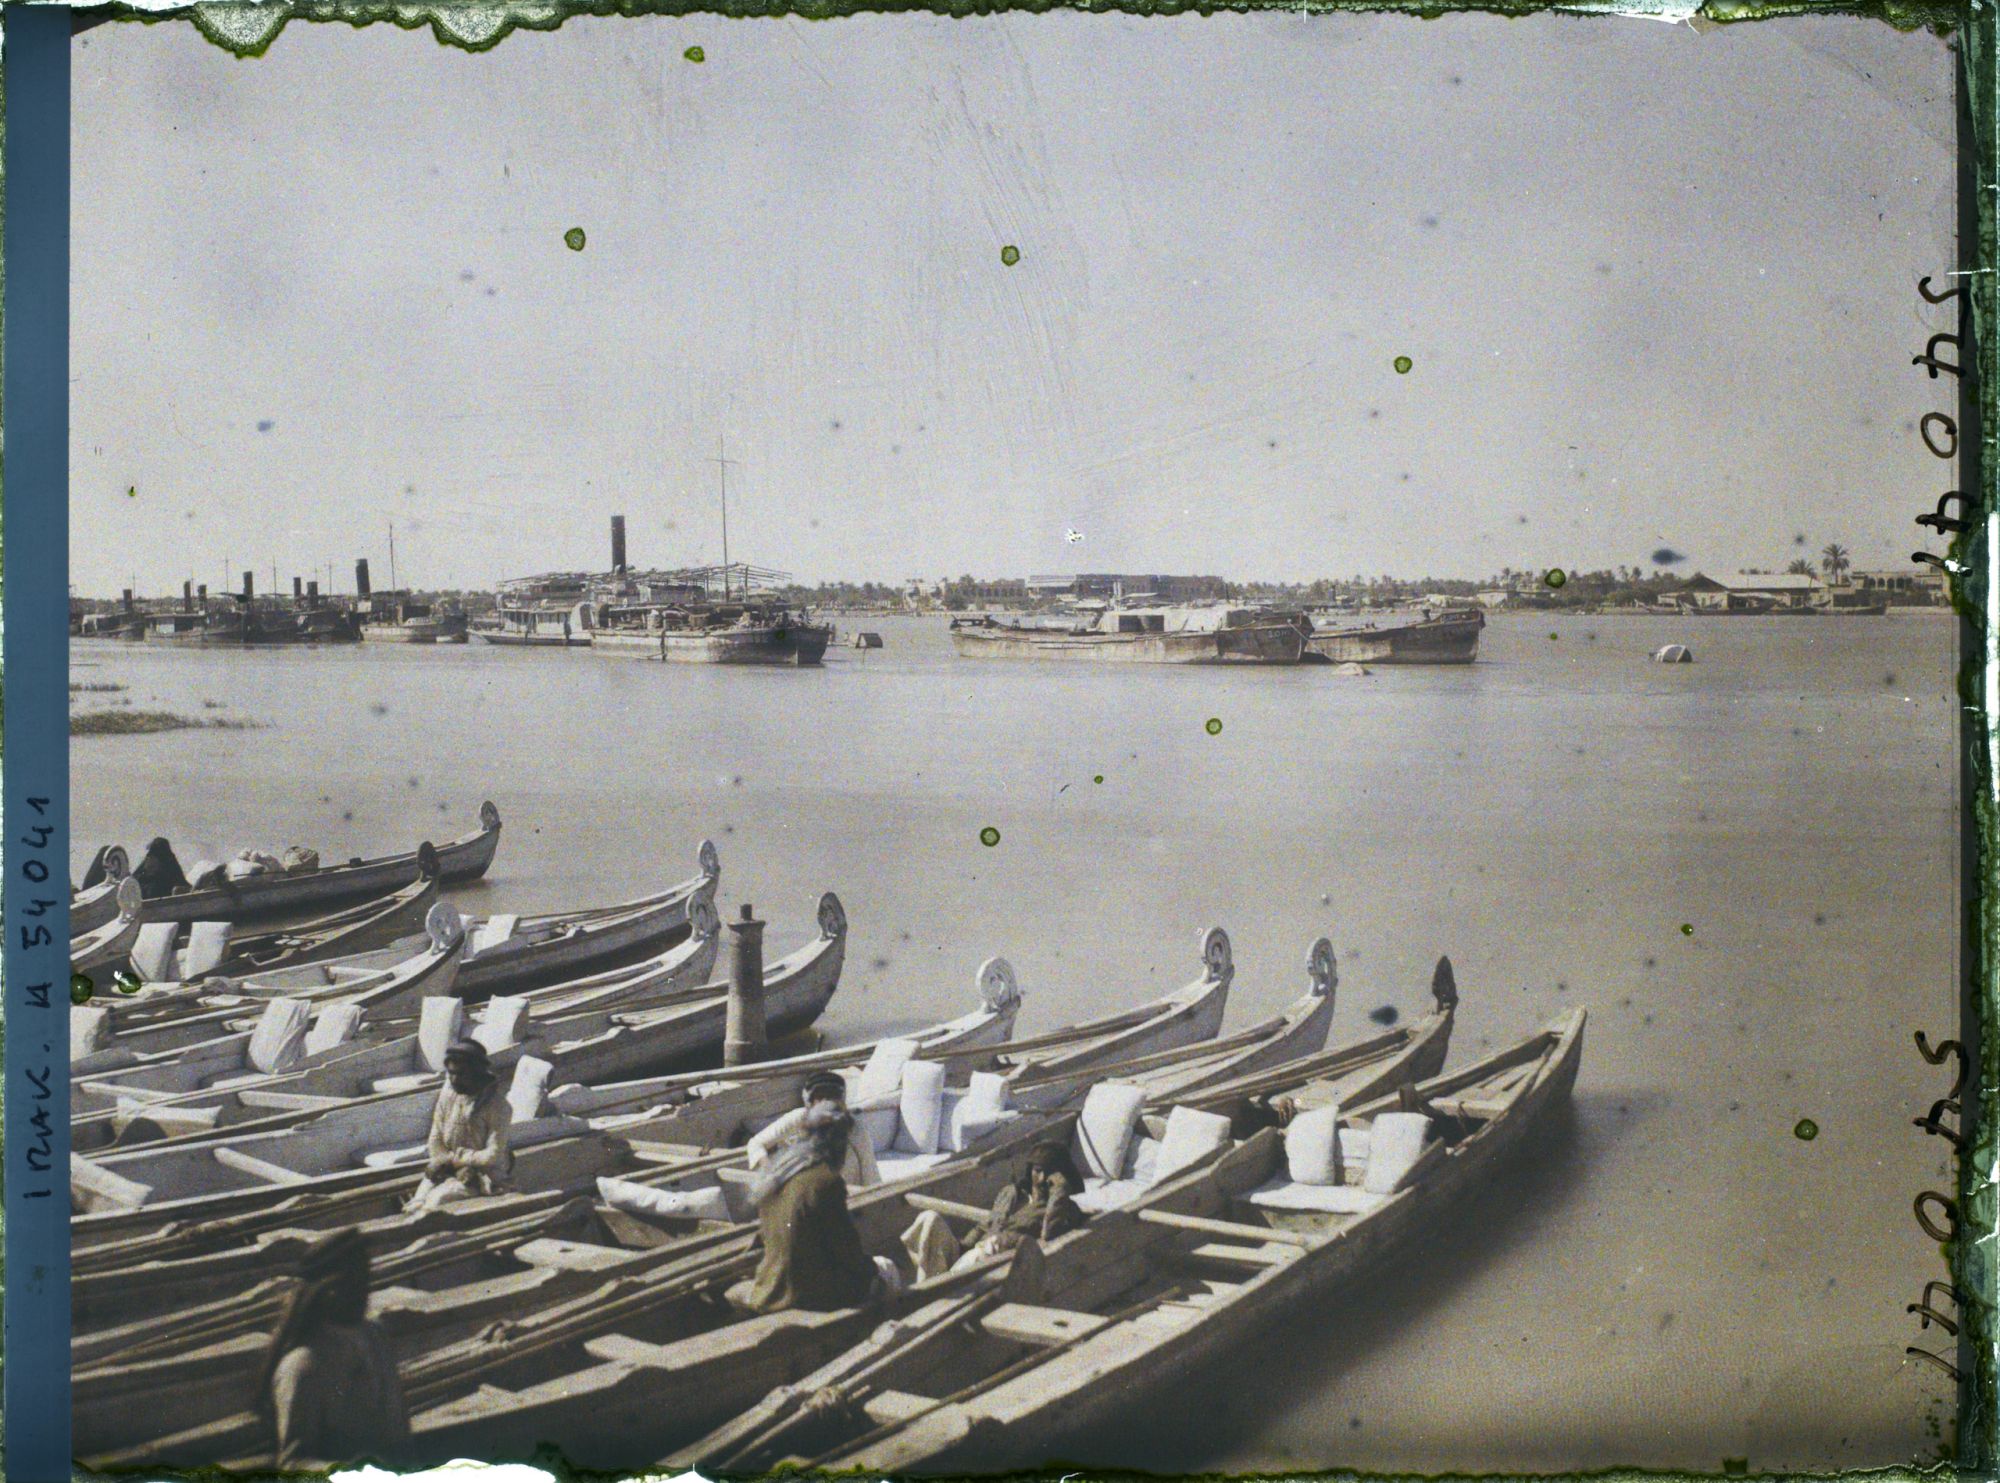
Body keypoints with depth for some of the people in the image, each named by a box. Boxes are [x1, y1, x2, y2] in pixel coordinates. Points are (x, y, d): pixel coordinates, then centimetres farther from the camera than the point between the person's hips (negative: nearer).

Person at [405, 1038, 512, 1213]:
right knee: (414, 1206, -16)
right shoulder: (447, 1093, 1)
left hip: (483, 1175, -5)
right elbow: (435, 1141, 6)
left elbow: (493, 1156, -17)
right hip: (448, 1170, 5)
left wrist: (453, 1158, -15)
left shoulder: (496, 1106, -16)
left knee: (437, 1198, -26)